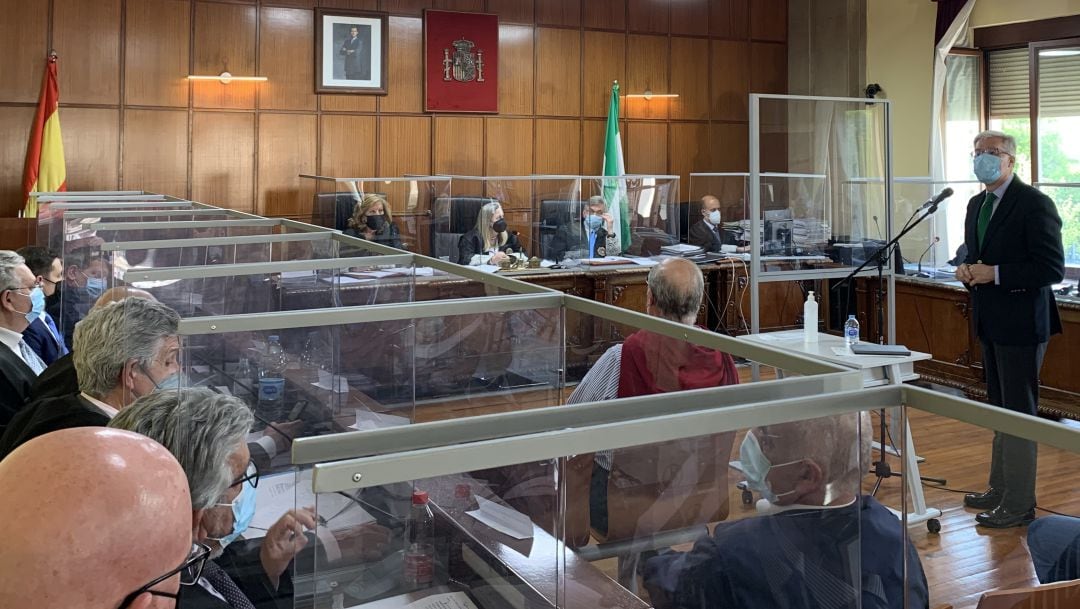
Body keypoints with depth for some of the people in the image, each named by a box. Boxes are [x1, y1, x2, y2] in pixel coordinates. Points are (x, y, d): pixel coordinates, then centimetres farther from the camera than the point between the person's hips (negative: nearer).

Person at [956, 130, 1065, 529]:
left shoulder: (1034, 204, -14)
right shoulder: (976, 205, 12)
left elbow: (1052, 268, -19)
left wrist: (995, 273, -22)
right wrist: (967, 269, 0)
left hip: (1020, 324, -9)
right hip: (991, 323, 9)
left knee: (1019, 413, -2)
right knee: (1001, 410, 18)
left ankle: (1019, 505, 7)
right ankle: (1000, 489, 31)